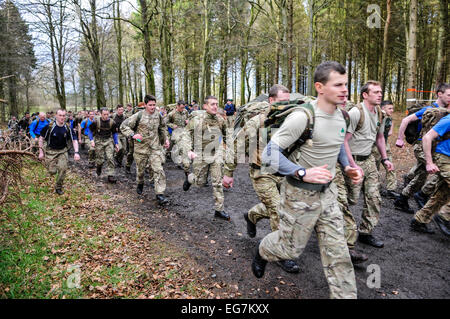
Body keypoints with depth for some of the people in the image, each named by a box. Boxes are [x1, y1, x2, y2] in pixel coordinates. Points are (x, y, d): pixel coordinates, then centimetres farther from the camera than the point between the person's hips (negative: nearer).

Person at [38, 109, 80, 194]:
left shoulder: (68, 128, -8)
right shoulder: (49, 127, -13)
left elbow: (74, 140, -2)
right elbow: (41, 138, -2)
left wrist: (76, 152, -14)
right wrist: (41, 152, -4)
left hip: (63, 151, 1)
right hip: (51, 151, -1)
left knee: (63, 168, -14)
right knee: (52, 171, -6)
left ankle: (58, 187, 7)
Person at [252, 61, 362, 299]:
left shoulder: (340, 115, 2)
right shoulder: (302, 117, -23)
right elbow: (269, 154, -25)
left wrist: (347, 167, 7)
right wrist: (303, 173, -34)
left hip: (327, 192, 6)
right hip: (300, 194, -6)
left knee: (337, 251, 9)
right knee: (291, 248, 14)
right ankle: (262, 252, 46)